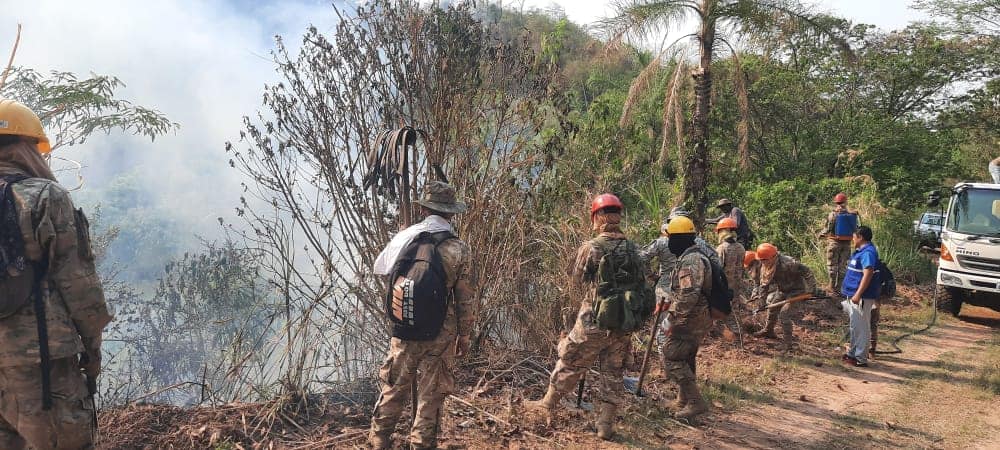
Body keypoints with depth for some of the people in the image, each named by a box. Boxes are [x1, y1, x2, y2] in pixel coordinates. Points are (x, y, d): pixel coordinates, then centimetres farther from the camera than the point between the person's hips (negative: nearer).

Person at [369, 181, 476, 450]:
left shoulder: (403, 239, -6)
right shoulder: (459, 250, -13)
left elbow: (380, 270, 10)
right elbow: (466, 300, -8)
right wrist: (465, 336, 4)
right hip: (441, 334, -2)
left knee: (394, 387, 19)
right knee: (431, 395, 10)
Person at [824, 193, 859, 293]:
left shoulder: (833, 214, -12)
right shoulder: (852, 214, -1)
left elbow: (828, 230, -10)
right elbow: (856, 229, 5)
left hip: (834, 242, -4)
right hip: (847, 243, 4)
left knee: (832, 266, 3)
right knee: (842, 266, 12)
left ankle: (833, 290, 2)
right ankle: (840, 288, 16)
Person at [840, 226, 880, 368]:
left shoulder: (868, 252, -18)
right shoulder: (861, 251, 14)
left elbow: (868, 275, -26)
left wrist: (858, 294, -28)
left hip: (862, 297, -11)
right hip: (855, 295, 11)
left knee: (861, 328, -5)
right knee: (855, 326, 19)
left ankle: (861, 358, 0)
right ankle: (853, 353, 29)